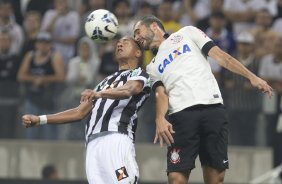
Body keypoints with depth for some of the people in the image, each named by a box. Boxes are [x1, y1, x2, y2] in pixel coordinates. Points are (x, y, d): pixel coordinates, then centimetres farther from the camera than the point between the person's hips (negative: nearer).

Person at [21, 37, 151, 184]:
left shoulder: (139, 75, 12)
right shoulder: (106, 82, 35)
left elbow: (128, 90, -12)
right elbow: (80, 112, 33)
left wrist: (98, 94, -32)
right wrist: (40, 120, 25)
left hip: (116, 140, -6)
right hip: (93, 143, 6)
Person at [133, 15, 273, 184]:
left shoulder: (187, 33, 20)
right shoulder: (152, 68, 26)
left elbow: (220, 56, 11)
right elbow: (161, 94, 8)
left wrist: (252, 77, 0)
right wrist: (160, 118, -14)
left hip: (213, 109, -2)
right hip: (181, 115, 2)